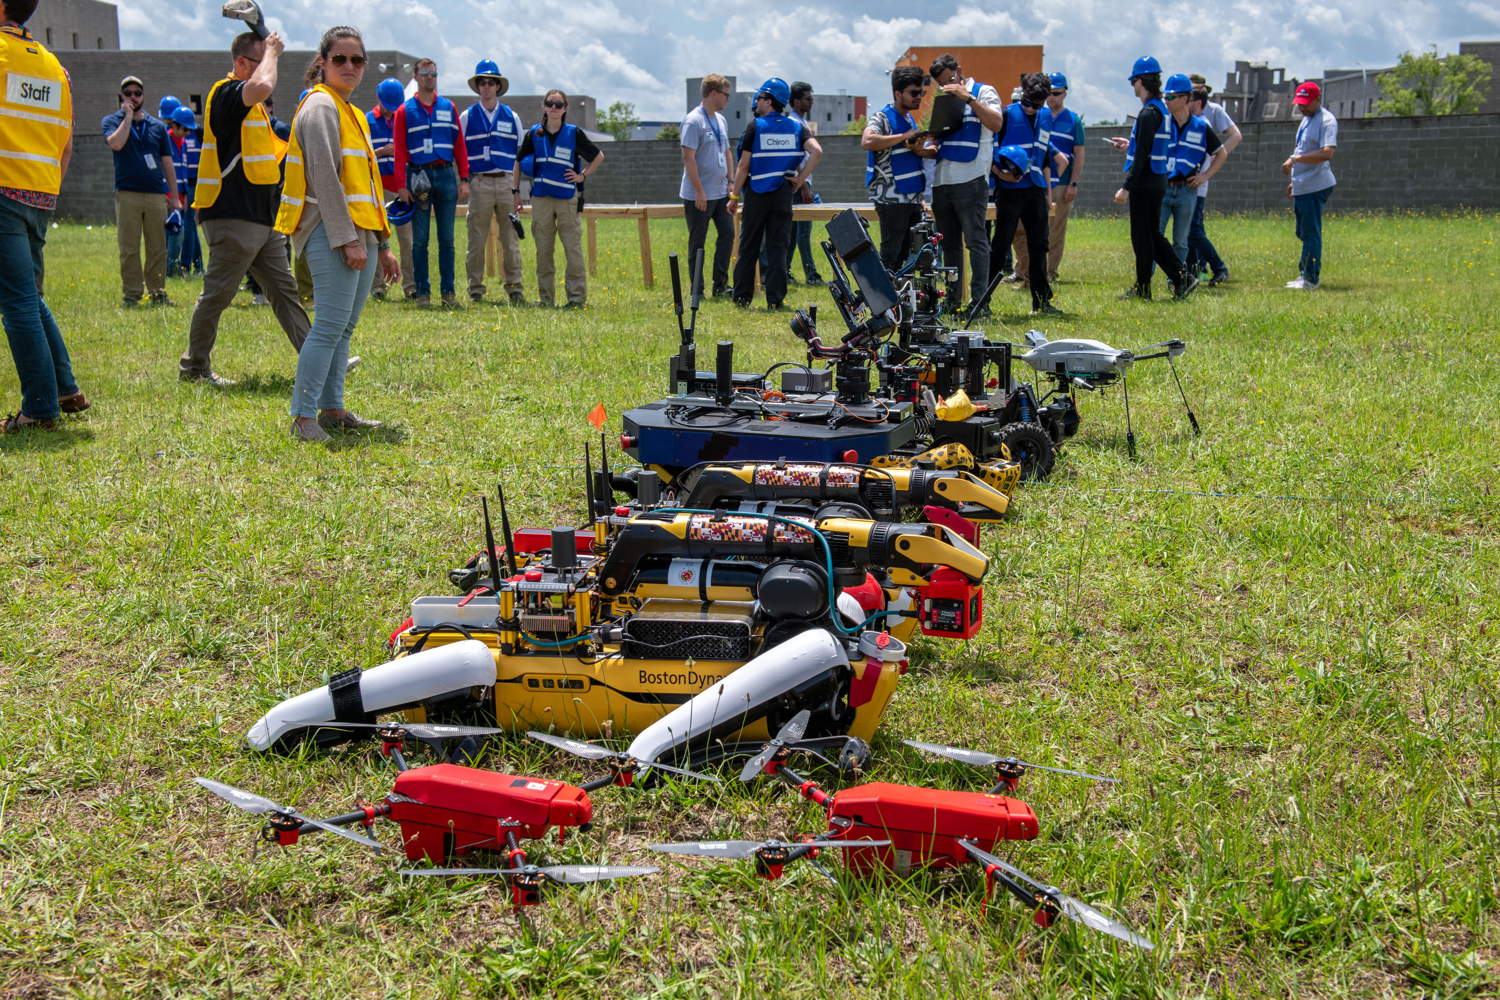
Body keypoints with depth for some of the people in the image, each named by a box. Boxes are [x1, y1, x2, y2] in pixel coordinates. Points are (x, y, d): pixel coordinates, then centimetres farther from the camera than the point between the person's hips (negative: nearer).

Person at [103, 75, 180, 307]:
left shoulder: (157, 126, 15)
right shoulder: (112, 121, 8)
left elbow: (167, 163, 15)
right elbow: (115, 144, -15)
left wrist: (174, 196, 9)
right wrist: (128, 116, -6)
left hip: (156, 194, 2)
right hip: (127, 194, -2)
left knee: (157, 248, 2)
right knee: (129, 248, -2)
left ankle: (157, 292, 9)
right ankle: (131, 293, 2)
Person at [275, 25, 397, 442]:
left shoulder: (351, 112, 22)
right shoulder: (321, 106, -7)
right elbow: (325, 176, -16)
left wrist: (382, 245, 22)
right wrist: (346, 238, -21)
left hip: (360, 235, 9)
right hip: (332, 234, -9)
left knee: (345, 326, 11)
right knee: (331, 324, -12)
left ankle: (331, 409, 17)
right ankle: (303, 416, -10)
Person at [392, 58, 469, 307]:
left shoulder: (449, 108, 12)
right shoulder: (405, 111, 5)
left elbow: (460, 146, 10)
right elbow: (400, 150, 0)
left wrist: (464, 179, 1)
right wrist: (402, 185, -7)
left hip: (446, 175, 2)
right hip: (419, 177, -2)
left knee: (447, 238, 3)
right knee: (420, 238, 1)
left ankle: (448, 290, 9)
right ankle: (422, 291, 6)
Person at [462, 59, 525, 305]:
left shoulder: (511, 117, 11)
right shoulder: (467, 117, 7)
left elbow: (520, 155, 13)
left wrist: (517, 188, 6)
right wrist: (464, 181, -2)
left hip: (506, 183, 1)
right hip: (479, 183, -1)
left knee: (511, 238, 0)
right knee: (477, 239, 0)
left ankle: (514, 287, 5)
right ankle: (476, 289, 5)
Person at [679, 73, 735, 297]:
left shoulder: (720, 120, 12)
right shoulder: (693, 121, -15)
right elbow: (688, 157, -19)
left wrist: (731, 181, 12)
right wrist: (699, 191, -21)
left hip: (721, 192, 8)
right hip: (699, 195, -8)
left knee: (727, 233, 6)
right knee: (697, 243, 1)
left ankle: (720, 285, 13)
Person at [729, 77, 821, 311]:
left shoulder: (755, 127, -6)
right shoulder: (796, 127, 5)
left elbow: (744, 165, -8)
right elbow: (817, 151, -9)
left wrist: (734, 195, -1)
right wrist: (800, 179, -3)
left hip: (756, 194, -2)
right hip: (783, 194, 3)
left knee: (749, 247, 7)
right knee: (778, 246, 5)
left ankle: (742, 297, 12)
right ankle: (775, 299, 1)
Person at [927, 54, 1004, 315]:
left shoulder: (983, 92, 3)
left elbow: (996, 124, -14)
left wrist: (967, 97, -15)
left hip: (970, 179, -7)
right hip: (941, 181, 7)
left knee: (975, 240, -9)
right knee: (949, 243, 10)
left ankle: (979, 300, -11)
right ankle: (952, 300, 16)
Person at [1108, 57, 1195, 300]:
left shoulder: (1149, 113, -16)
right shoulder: (1162, 110, 14)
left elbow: (1142, 156, -21)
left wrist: (1126, 187, -22)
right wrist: (1129, 146, 31)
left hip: (1145, 184, -9)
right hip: (1159, 182, 9)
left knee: (1142, 236, -1)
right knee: (1152, 235, 14)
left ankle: (1142, 288, 5)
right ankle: (1182, 277, 9)